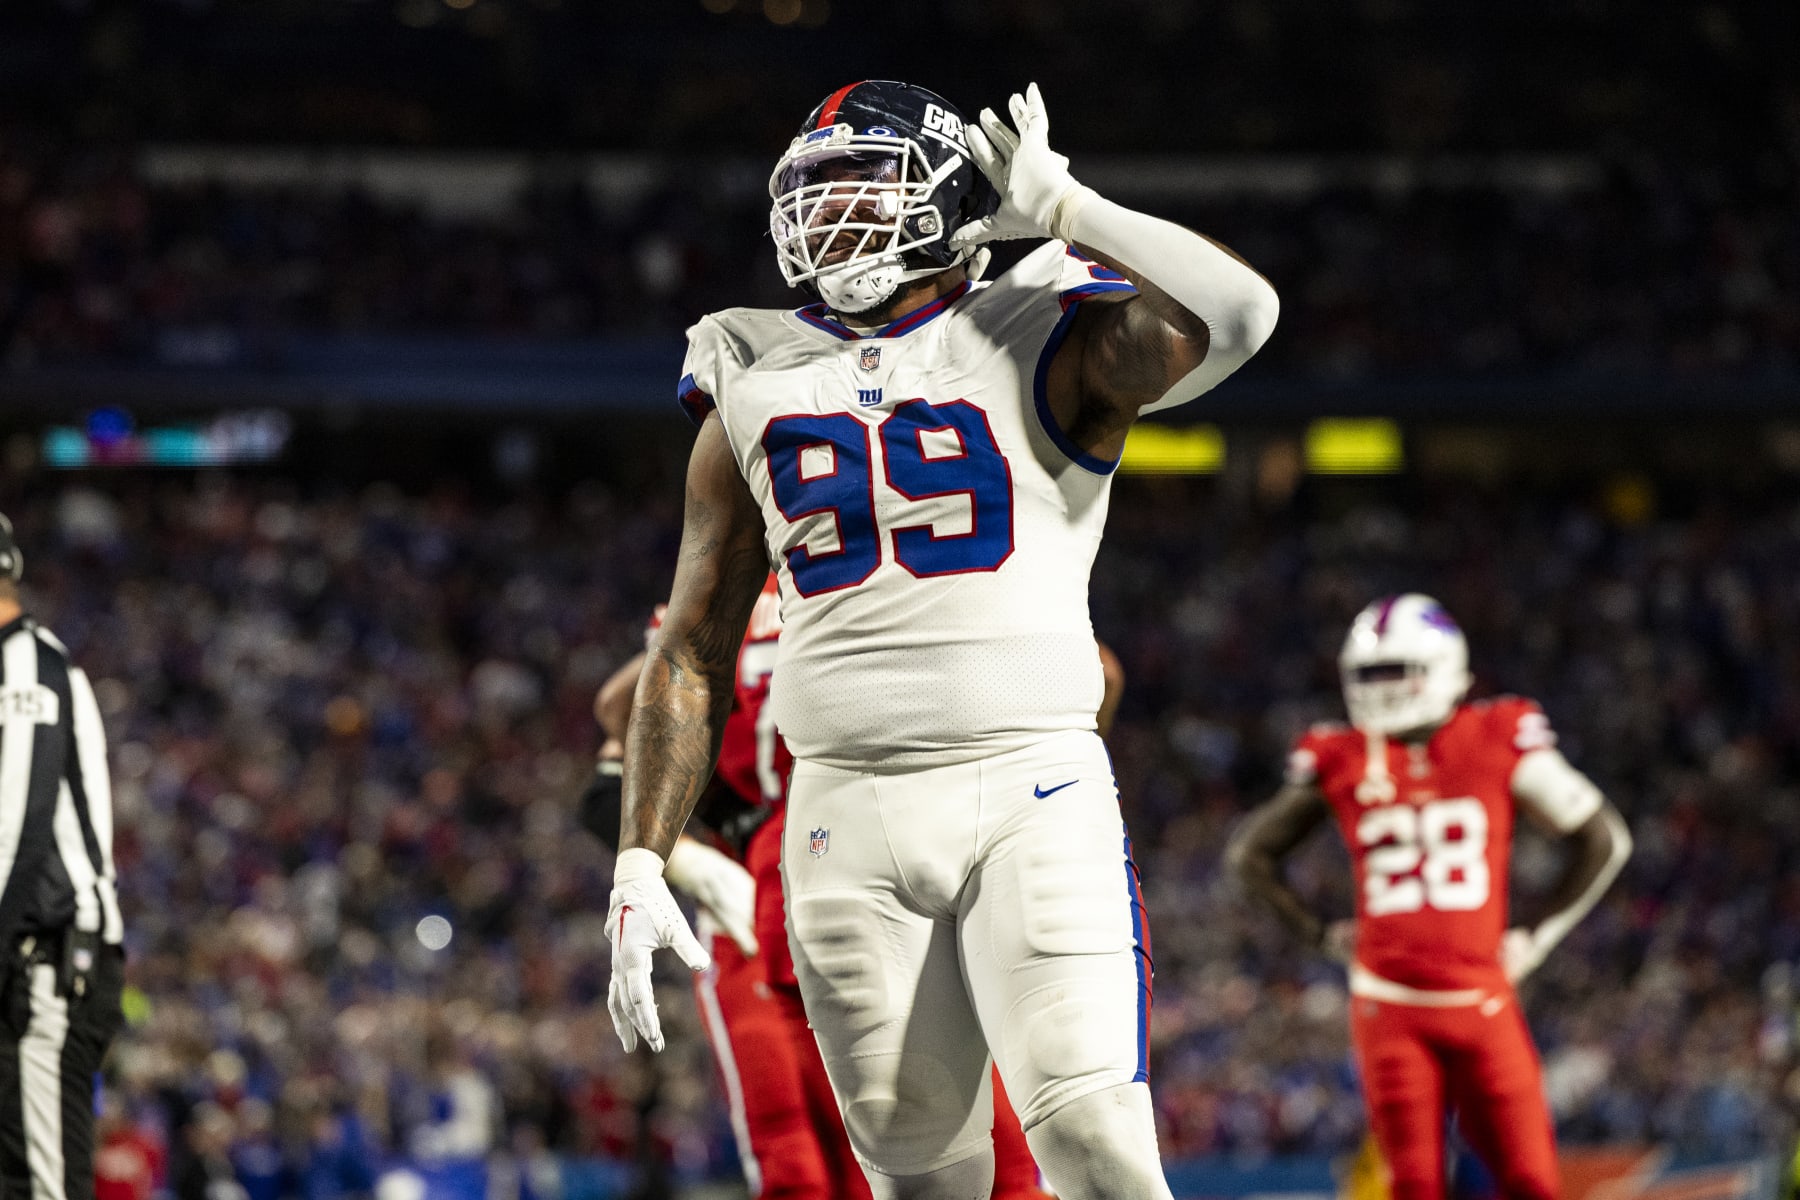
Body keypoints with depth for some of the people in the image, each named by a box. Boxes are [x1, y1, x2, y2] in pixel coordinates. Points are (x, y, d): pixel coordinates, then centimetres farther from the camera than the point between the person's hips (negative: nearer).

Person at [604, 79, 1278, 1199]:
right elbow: (694, 655, 16)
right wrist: (641, 863, 8)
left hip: (1031, 792, -3)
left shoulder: (1043, 347, 3)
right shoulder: (758, 392, 14)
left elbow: (1235, 314, -17)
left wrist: (1059, 203, -7)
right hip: (849, 812, 3)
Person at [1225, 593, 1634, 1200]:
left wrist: (1540, 938, 5)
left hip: (1483, 1001, 0)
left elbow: (1604, 839, 8)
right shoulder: (1341, 761, 3)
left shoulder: (1499, 741, 0)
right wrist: (1323, 933, 10)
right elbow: (1251, 853, 17)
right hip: (1390, 1006, 0)